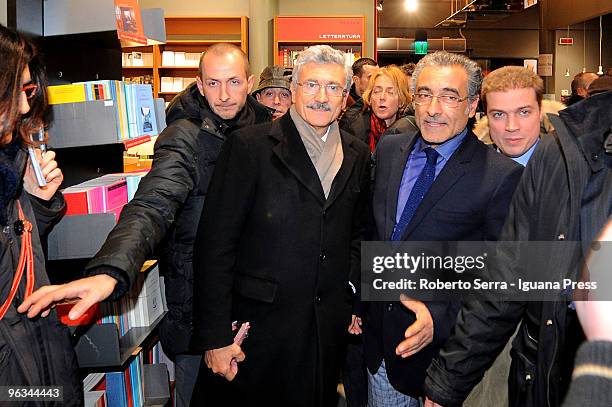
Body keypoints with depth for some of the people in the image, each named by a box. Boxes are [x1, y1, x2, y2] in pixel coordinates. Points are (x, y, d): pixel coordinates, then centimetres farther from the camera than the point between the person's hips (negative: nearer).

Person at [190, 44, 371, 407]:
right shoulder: (250, 146, -10)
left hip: (328, 329, 5)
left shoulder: (358, 155, 6)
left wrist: (351, 294, 6)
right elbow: (216, 244, -12)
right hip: (259, 326, -4)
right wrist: (215, 336, -13)